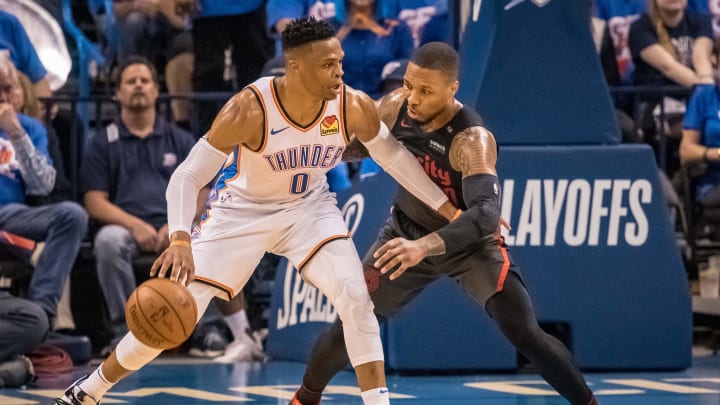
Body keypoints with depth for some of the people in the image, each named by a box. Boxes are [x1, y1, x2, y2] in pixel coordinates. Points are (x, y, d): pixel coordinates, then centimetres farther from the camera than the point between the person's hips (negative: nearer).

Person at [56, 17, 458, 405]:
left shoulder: (354, 107, -22)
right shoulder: (249, 109, -33)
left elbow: (393, 155, -2)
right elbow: (187, 176, -29)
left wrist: (450, 210, 3)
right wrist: (180, 240, -46)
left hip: (310, 206, 3)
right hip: (243, 211, -2)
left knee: (355, 296, -22)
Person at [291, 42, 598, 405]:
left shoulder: (472, 141, -34)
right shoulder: (396, 106, -17)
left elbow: (486, 213, -48)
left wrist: (425, 245, -62)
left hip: (470, 242, -4)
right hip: (407, 231, 5)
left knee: (526, 335, -17)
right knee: (351, 321, 4)